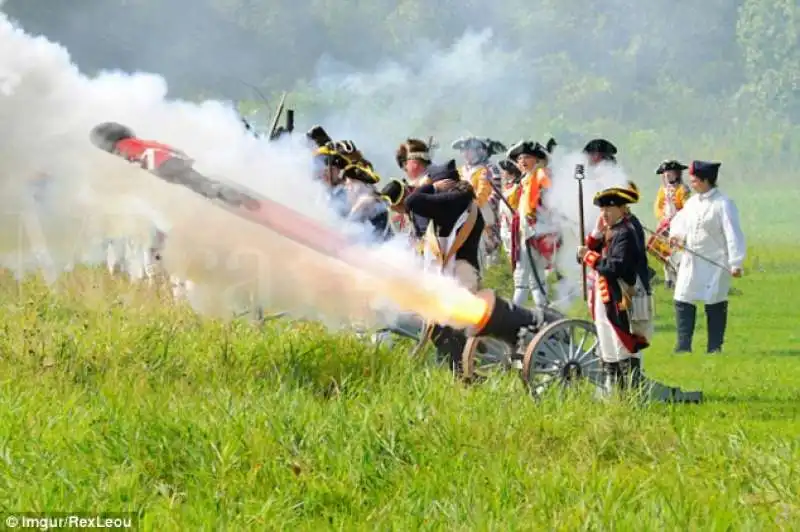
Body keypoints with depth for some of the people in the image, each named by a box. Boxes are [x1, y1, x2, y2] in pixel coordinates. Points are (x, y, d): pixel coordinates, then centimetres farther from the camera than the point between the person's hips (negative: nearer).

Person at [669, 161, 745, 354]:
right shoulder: (692, 202, 10)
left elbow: (733, 234, -15)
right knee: (682, 301, 4)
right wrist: (676, 235, 2)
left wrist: (735, 263, -22)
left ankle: (715, 347, 10)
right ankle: (683, 347, 12)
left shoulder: (723, 204, -12)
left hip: (714, 264, -7)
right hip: (690, 263, 7)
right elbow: (679, 221, 25)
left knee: (715, 305, 1)